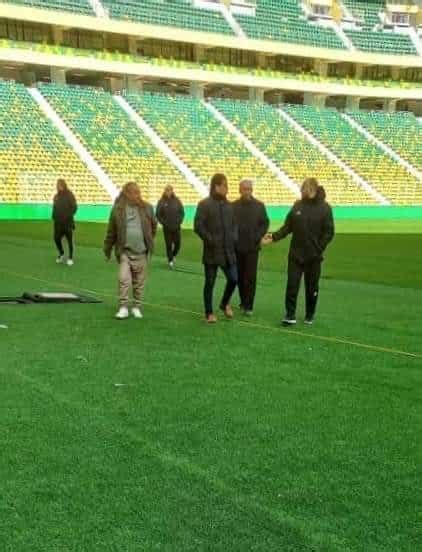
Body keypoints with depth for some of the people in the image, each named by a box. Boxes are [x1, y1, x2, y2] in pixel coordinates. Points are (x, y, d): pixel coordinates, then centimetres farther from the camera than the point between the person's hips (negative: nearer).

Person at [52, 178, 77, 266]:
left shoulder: (69, 195, -7)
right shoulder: (56, 196, 10)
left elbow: (74, 207, -9)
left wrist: (68, 216, -16)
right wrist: (54, 216, 6)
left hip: (67, 222, -5)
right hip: (58, 222, 5)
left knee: (69, 240, 2)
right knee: (56, 238, 4)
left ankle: (70, 258, 13)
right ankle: (61, 254, 29)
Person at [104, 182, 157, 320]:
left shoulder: (147, 208, -1)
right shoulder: (118, 209, -5)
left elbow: (153, 226, 13)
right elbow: (111, 231, 1)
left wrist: (149, 241, 15)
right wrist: (107, 250, 5)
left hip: (141, 252, 2)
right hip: (124, 251, -1)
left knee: (139, 282, 9)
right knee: (123, 279, -7)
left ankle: (137, 307, 21)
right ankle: (123, 307, 1)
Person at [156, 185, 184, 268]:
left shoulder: (177, 201, 1)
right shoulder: (162, 202, -4)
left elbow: (182, 212, 7)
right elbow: (158, 214, 1)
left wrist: (179, 222, -4)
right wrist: (163, 222, -6)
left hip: (176, 227, 1)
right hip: (167, 228, -1)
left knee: (177, 244, 2)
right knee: (168, 244, 0)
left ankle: (173, 255, 30)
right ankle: (170, 260, 14)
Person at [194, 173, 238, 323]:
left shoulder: (228, 205, 10)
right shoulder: (204, 204, -8)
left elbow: (233, 224, 19)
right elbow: (198, 226, -12)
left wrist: (233, 239, 4)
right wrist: (210, 240, -15)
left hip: (228, 251, 5)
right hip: (212, 251, -5)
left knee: (233, 279, 3)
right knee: (210, 282, 4)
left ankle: (225, 303, 29)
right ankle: (209, 312, 16)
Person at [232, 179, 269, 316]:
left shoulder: (259, 206, 1)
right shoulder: (233, 206, 1)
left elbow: (265, 223, 3)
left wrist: (258, 237, -9)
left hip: (252, 247, -1)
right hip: (237, 247, 1)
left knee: (250, 277, -4)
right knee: (240, 277, 9)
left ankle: (248, 306, -1)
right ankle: (243, 302, 23)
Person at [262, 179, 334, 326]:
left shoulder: (324, 208, -6)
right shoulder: (298, 206, 4)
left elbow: (329, 232, -6)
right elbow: (287, 227, 6)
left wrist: (318, 249, -14)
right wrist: (274, 236, -8)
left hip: (313, 256, -2)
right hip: (295, 254, 2)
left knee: (311, 287, 8)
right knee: (292, 285, -2)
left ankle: (310, 315, 22)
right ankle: (290, 315, 5)